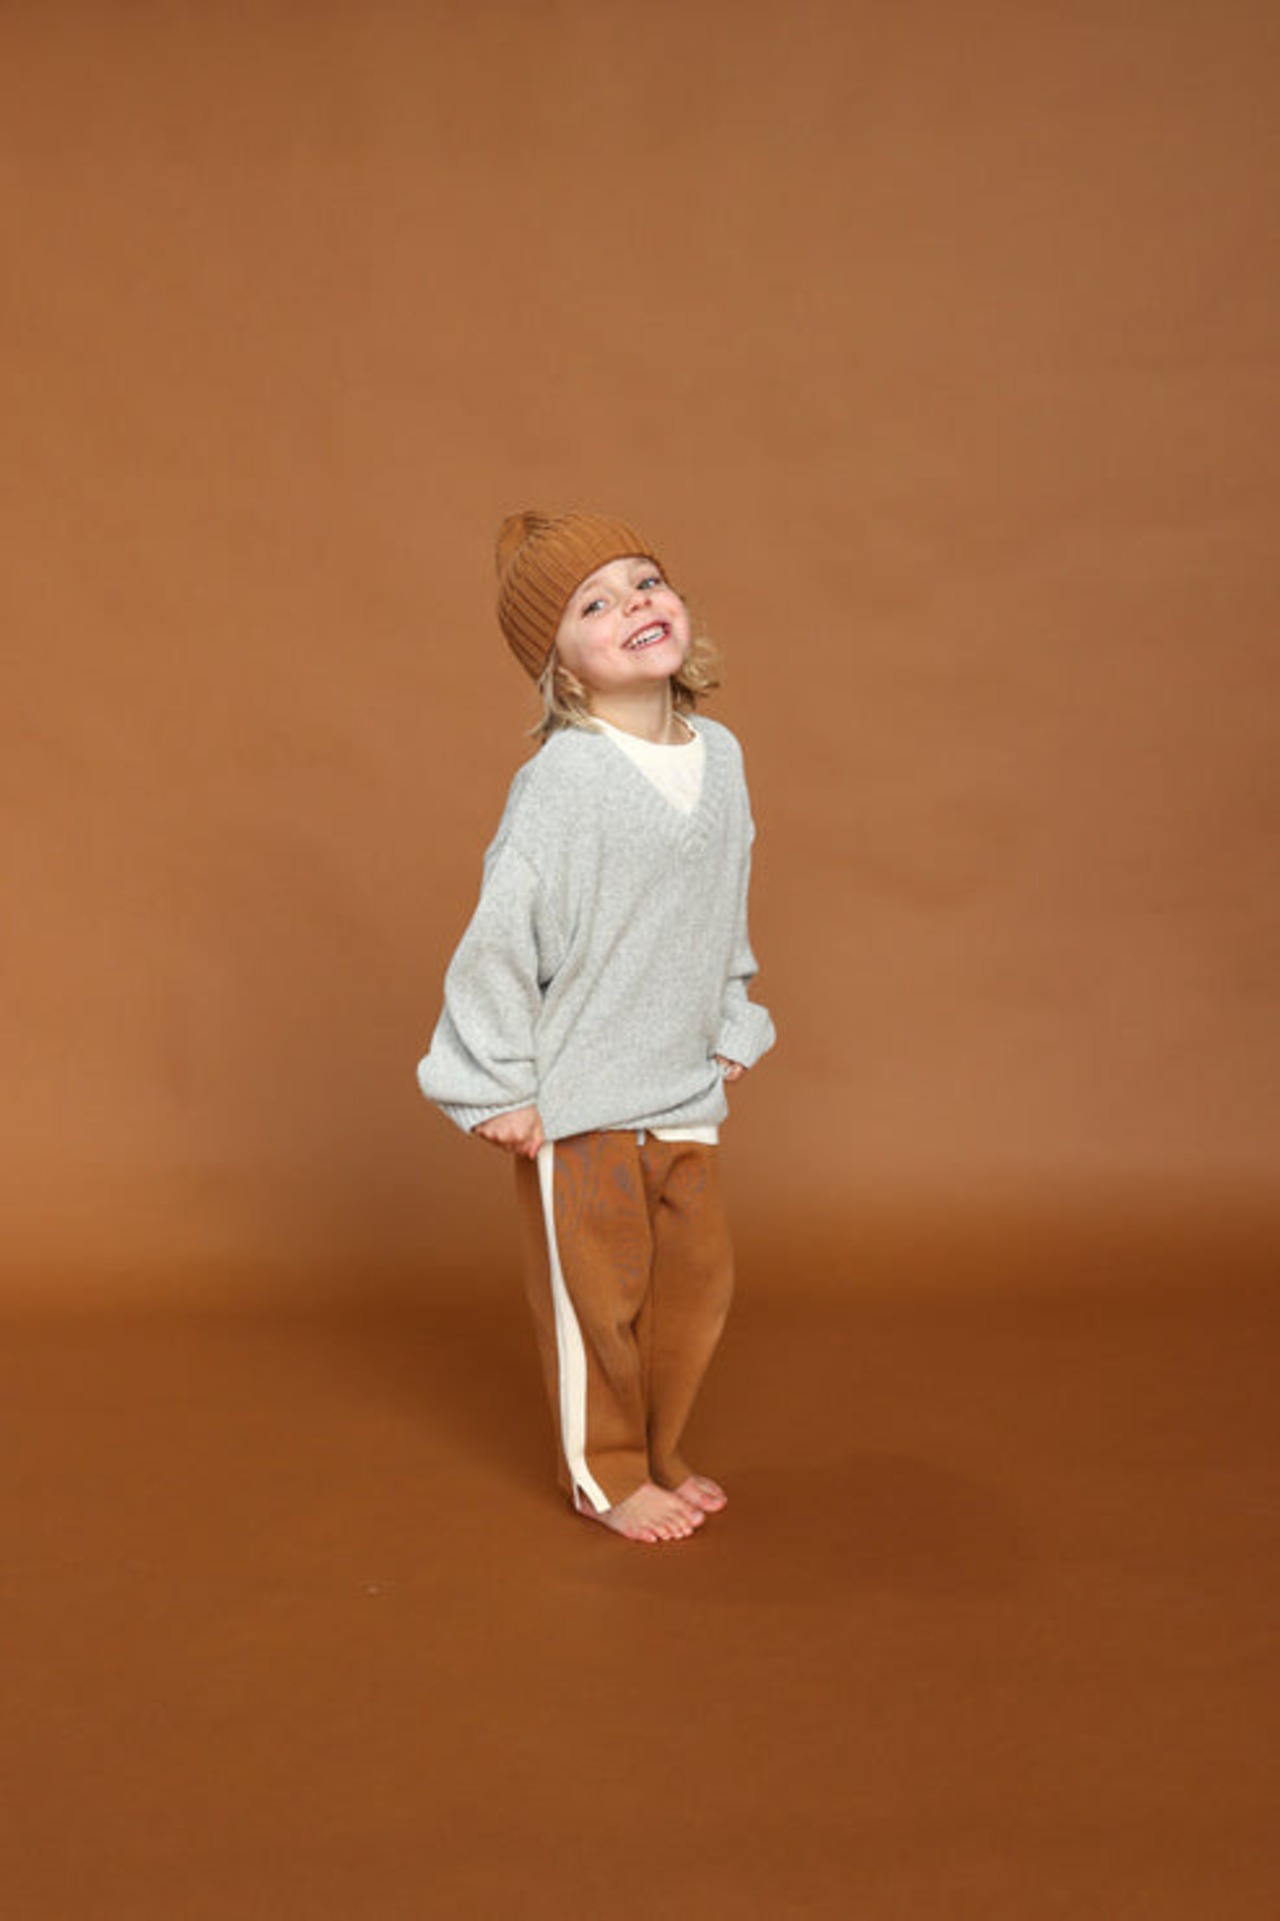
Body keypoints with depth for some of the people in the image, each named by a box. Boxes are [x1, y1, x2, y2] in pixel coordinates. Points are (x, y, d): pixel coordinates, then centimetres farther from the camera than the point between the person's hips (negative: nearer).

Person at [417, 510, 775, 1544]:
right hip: (578, 1097, -6)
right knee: (598, 1290, 7)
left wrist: (732, 1031, 18)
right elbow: (502, 929, -18)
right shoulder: (563, 778, -20)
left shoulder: (721, 754, 2)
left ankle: (658, 1451, 37)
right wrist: (499, 1087, -15)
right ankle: (606, 1475, 29)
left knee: (699, 1274, 15)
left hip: (683, 1089, 6)